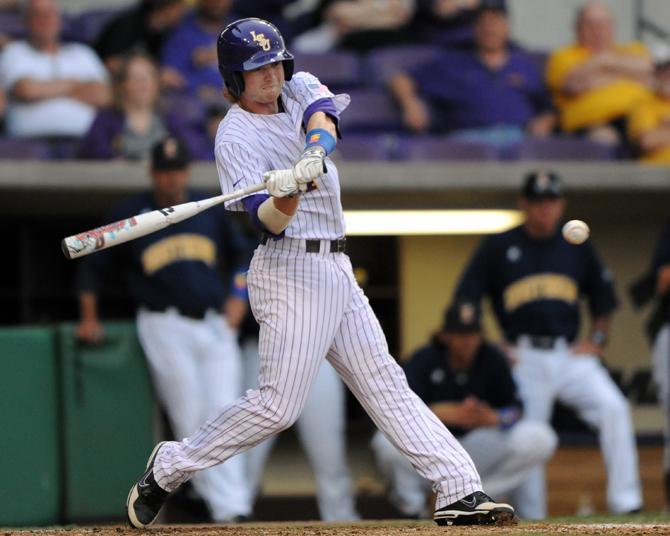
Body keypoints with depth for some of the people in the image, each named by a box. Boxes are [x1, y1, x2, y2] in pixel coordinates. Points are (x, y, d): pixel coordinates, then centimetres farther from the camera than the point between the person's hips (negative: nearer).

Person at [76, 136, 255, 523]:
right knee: (192, 418, -9)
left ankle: (233, 508, -11)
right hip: (166, 327, -3)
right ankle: (223, 506, -8)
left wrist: (238, 295, 8)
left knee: (224, 413, -8)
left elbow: (241, 253, 23)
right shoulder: (131, 216, 3)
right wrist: (89, 317, 6)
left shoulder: (210, 210, 12)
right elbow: (93, 269, 11)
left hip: (216, 324, 3)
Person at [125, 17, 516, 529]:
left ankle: (460, 491, 2)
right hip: (290, 270, -7)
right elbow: (272, 221, -21)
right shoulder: (236, 137, -10)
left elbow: (323, 117, -14)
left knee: (385, 383, 5)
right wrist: (285, 195, -43)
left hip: (336, 270, 7)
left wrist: (314, 155, -35)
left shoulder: (299, 88, 10)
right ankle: (167, 469, -1)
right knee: (279, 404, -12)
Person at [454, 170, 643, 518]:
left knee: (613, 408, -20)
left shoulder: (578, 248, 11)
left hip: (571, 355, 1)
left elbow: (603, 302, 18)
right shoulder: (498, 248, 4)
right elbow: (464, 303, 5)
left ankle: (625, 503, -20)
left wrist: (597, 339, 2)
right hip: (524, 359, -1)